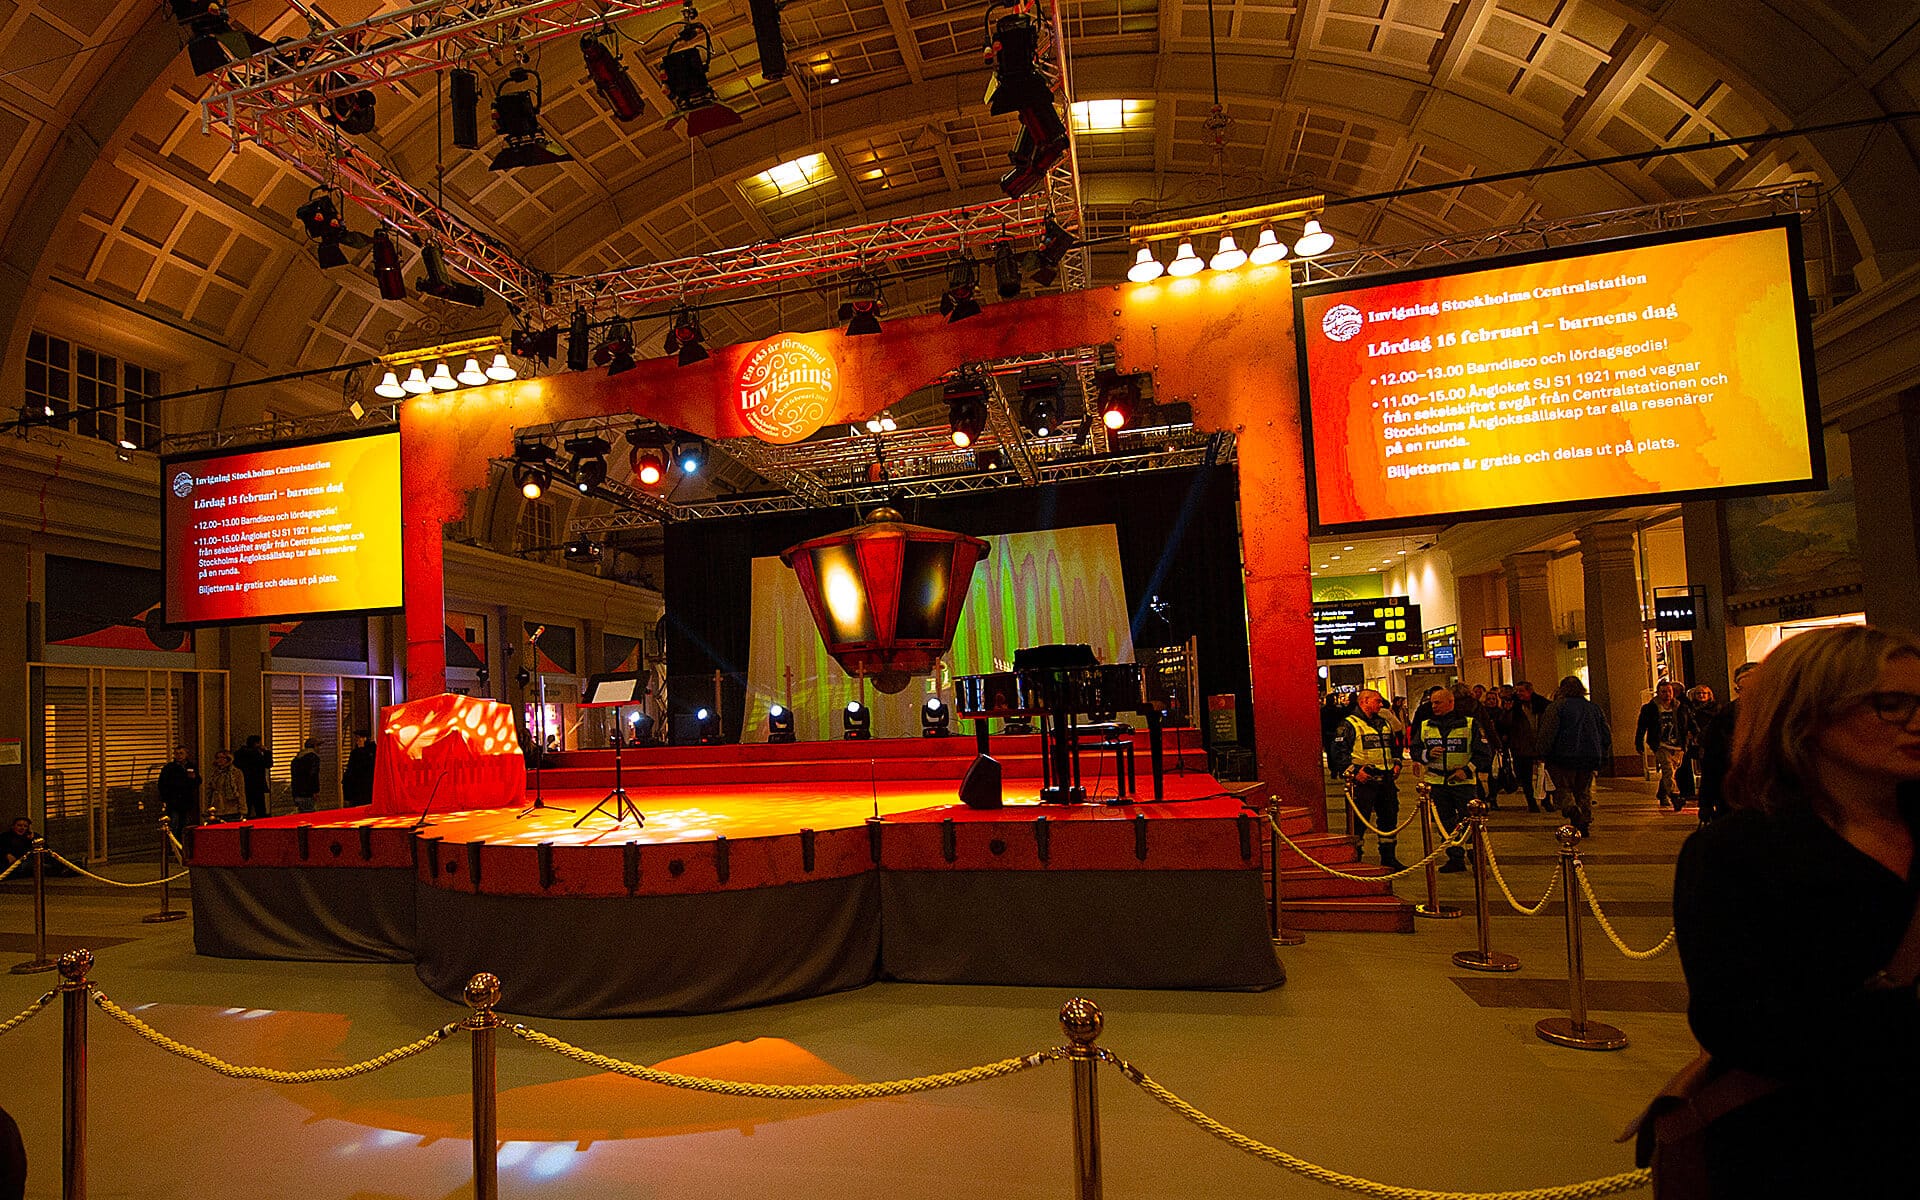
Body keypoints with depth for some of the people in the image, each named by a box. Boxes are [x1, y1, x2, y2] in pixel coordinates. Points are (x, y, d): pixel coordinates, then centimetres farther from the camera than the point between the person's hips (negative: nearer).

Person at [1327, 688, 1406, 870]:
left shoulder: (1385, 723, 17)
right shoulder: (1349, 725, -7)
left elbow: (1395, 745, 30)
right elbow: (1338, 752, -12)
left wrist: (1396, 763, 14)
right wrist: (1353, 771, -18)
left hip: (1386, 779, 7)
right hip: (1363, 780, -7)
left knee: (1389, 817, 13)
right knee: (1359, 819, -5)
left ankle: (1388, 858, 25)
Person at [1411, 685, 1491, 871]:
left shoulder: (1470, 724, 0)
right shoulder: (1425, 726, 10)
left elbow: (1484, 753, 0)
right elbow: (1415, 751, 12)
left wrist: (1468, 769, -12)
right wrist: (1427, 754, -9)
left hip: (1464, 782, -4)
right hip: (1437, 782, 4)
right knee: (1446, 823, 9)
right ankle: (1456, 859, 19)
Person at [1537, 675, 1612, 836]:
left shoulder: (1556, 707, -4)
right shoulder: (1596, 708, 13)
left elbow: (1547, 733, -12)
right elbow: (1607, 735, 15)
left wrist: (1543, 752, -2)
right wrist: (1602, 758, 21)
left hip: (1564, 757, -5)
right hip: (1590, 759, 5)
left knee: (1562, 787, 4)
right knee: (1584, 791, 14)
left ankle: (1570, 807, -25)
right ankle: (1586, 825, 7)